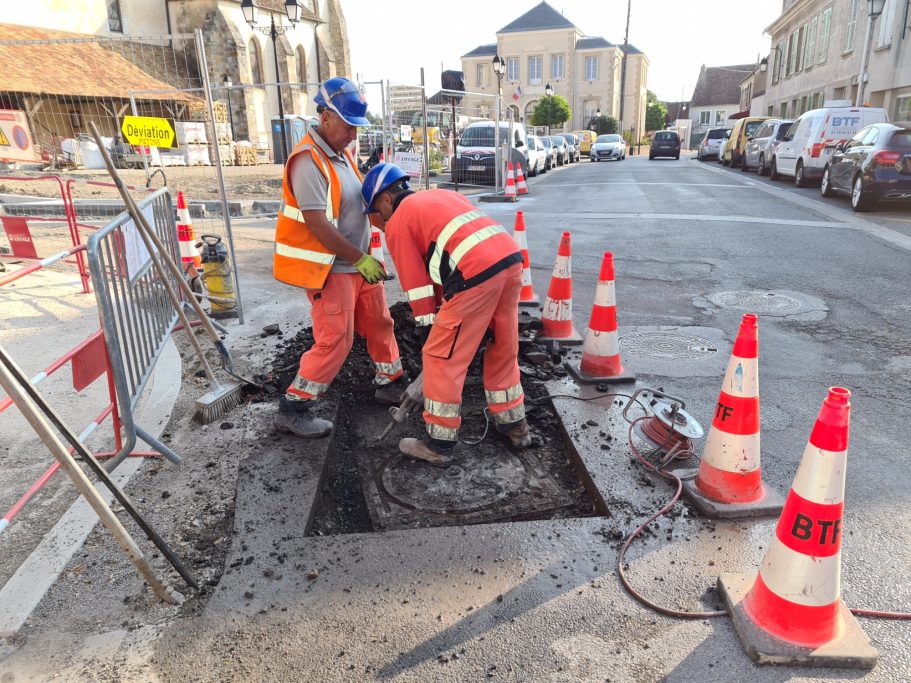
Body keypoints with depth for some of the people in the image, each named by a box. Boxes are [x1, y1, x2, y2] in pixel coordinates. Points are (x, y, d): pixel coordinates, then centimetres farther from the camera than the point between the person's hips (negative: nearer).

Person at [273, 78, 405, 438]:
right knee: (335, 341, -8)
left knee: (379, 324, 17)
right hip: (329, 269, -9)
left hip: (357, 263, 9)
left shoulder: (341, 152, 10)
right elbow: (317, 224, -25)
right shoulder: (308, 160, -19)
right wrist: (361, 260, -20)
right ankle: (293, 408, 6)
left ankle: (389, 384, 35)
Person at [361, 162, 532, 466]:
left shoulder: (397, 223, 9)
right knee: (503, 350, 23)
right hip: (511, 258, 8)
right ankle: (514, 424, 37)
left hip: (478, 275, -8)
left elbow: (416, 283, 8)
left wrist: (427, 327, 18)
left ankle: (439, 445, 14)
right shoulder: (442, 194, 30)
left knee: (441, 357, 5)